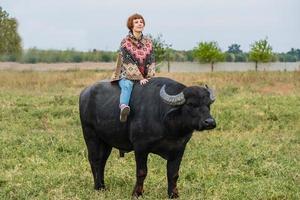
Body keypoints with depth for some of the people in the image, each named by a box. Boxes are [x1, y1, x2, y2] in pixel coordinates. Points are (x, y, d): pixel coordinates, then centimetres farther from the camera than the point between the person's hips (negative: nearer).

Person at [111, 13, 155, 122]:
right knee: (127, 85, -38)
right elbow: (128, 63, -11)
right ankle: (123, 108, -61)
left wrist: (150, 77, -7)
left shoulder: (148, 42, 10)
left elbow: (151, 62, 8)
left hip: (144, 77, 5)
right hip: (126, 75, -5)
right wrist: (139, 78, -18)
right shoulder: (125, 42, -4)